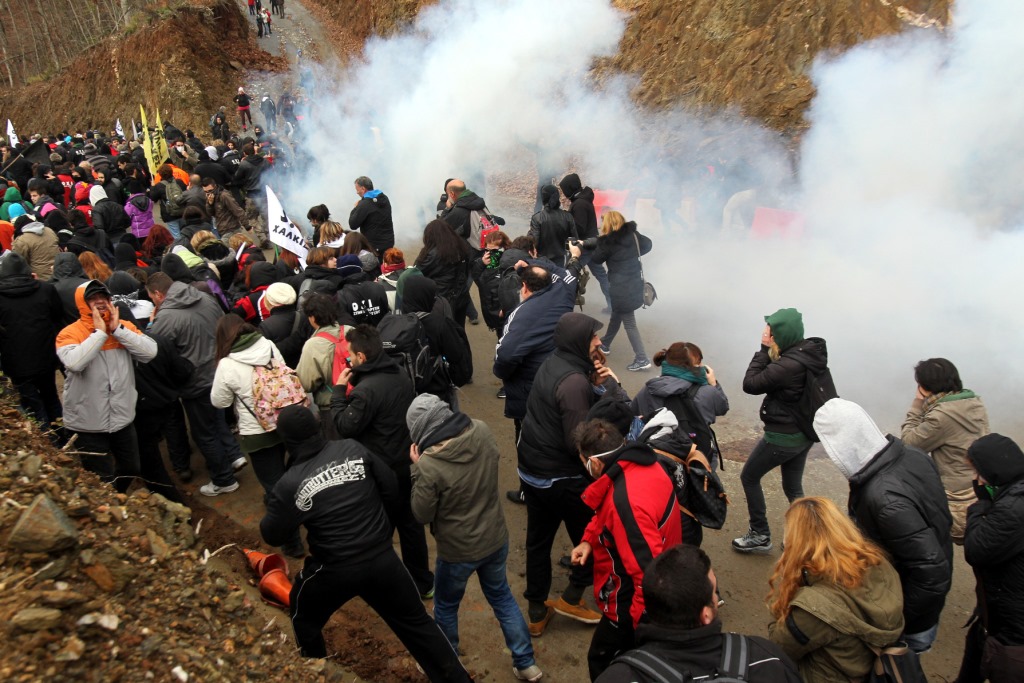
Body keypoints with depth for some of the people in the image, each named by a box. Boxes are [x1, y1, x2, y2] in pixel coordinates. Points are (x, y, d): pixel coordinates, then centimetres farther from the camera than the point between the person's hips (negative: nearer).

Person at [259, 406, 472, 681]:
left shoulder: (290, 485, -15)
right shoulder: (353, 449, -8)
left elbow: (272, 535, -2)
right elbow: (391, 488, 0)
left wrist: (276, 507, 17)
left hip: (335, 570, -2)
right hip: (383, 558, 2)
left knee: (303, 615, 30)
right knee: (415, 621, 18)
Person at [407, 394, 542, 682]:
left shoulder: (430, 463, -30)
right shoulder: (482, 431, -15)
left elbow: (422, 514, -16)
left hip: (457, 550, -5)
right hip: (496, 538, 5)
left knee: (446, 606, 23)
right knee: (501, 596, 27)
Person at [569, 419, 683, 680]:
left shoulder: (625, 503, -39)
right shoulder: (643, 465, -8)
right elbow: (608, 516, 10)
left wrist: (638, 622, -23)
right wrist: (589, 540, -3)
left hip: (633, 601, -9)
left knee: (602, 661, 15)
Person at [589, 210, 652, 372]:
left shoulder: (608, 242, -16)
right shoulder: (633, 234, 0)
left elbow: (595, 259, -2)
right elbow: (647, 245, 15)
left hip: (622, 287, -8)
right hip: (635, 282, 8)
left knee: (629, 322, 0)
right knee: (617, 314, 25)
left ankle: (642, 359, 0)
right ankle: (605, 344, 44)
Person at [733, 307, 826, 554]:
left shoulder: (788, 365, -31)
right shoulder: (810, 353, -2)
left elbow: (750, 384, -20)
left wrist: (764, 349, -18)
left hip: (782, 437, -8)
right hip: (804, 433, 8)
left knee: (749, 477, 13)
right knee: (793, 488, 21)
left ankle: (760, 536, 24)